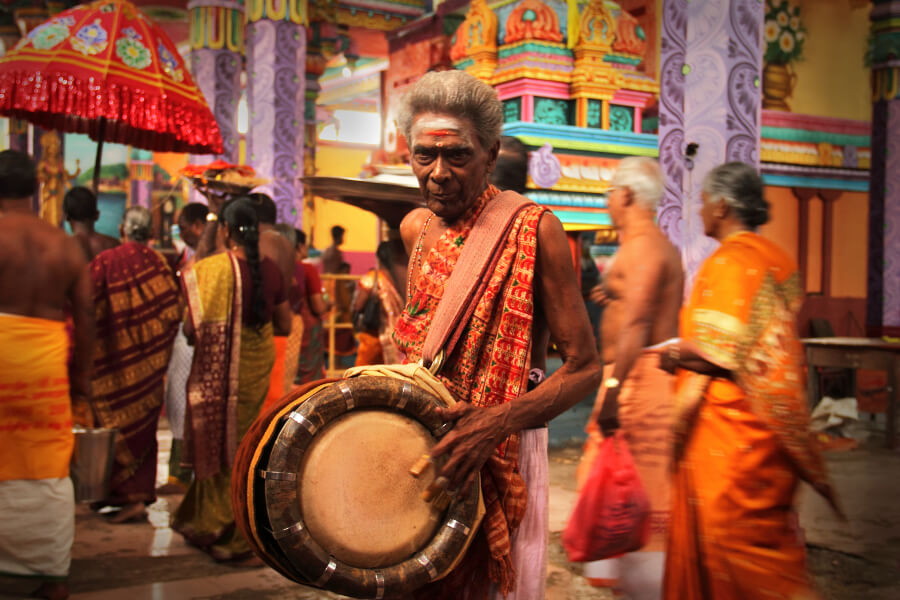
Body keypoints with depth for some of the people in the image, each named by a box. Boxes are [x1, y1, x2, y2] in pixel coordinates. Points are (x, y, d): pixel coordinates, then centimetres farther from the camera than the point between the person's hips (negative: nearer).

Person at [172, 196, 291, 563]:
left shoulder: (208, 269, -15)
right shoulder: (270, 270, -2)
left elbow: (193, 330, -15)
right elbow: (285, 326, 7)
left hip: (218, 371, -4)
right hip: (258, 368, 5)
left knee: (219, 446, 10)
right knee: (241, 442, 17)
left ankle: (222, 532, 21)